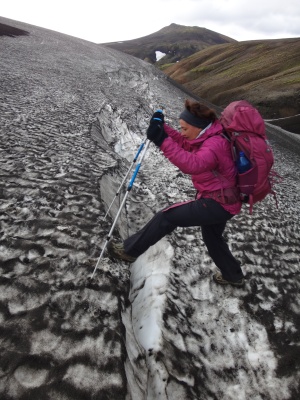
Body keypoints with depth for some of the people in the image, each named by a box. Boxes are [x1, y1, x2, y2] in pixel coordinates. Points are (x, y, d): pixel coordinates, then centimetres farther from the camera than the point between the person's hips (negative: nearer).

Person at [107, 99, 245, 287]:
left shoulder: (214, 145, -26)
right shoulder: (209, 137, 5)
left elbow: (192, 164, -42)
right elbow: (183, 143, 12)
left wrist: (163, 142, -44)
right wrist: (163, 128, -4)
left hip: (218, 203, -11)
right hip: (221, 201, 11)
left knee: (167, 216, -10)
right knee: (212, 237, 29)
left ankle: (129, 250, 3)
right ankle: (234, 276, 48)